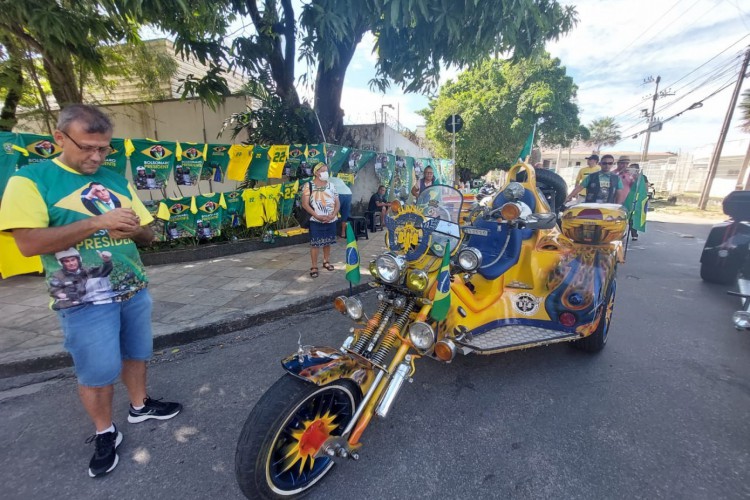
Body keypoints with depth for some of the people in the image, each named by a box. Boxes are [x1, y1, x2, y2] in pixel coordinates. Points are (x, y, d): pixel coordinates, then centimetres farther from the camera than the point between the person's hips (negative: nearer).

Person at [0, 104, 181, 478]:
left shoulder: (118, 182, 9)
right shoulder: (30, 179, -6)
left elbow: (148, 235, 11)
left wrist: (134, 229, -12)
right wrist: (99, 222, -24)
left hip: (134, 290, 5)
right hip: (85, 301, -5)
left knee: (136, 354, 19)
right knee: (96, 373, 8)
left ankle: (140, 406, 41)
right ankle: (104, 433, 30)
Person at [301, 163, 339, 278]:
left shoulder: (331, 185, 8)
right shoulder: (308, 186, -4)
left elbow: (337, 203, 6)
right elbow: (305, 204, -10)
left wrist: (332, 215, -11)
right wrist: (318, 216, -18)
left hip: (331, 220, 4)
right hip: (316, 221, -4)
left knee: (327, 242, 14)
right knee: (315, 243, -4)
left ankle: (326, 261, 32)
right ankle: (314, 266, 5)